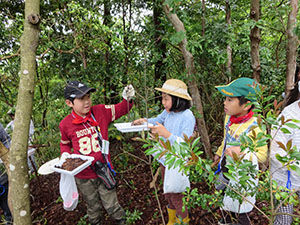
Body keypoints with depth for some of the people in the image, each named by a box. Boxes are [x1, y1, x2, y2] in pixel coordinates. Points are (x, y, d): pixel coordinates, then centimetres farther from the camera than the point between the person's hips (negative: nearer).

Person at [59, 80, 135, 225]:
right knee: (93, 207, 23)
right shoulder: (65, 124, -10)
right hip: (83, 175, 1)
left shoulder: (101, 111, -12)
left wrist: (127, 99, -19)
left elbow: (119, 109, 1)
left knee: (111, 205, 14)